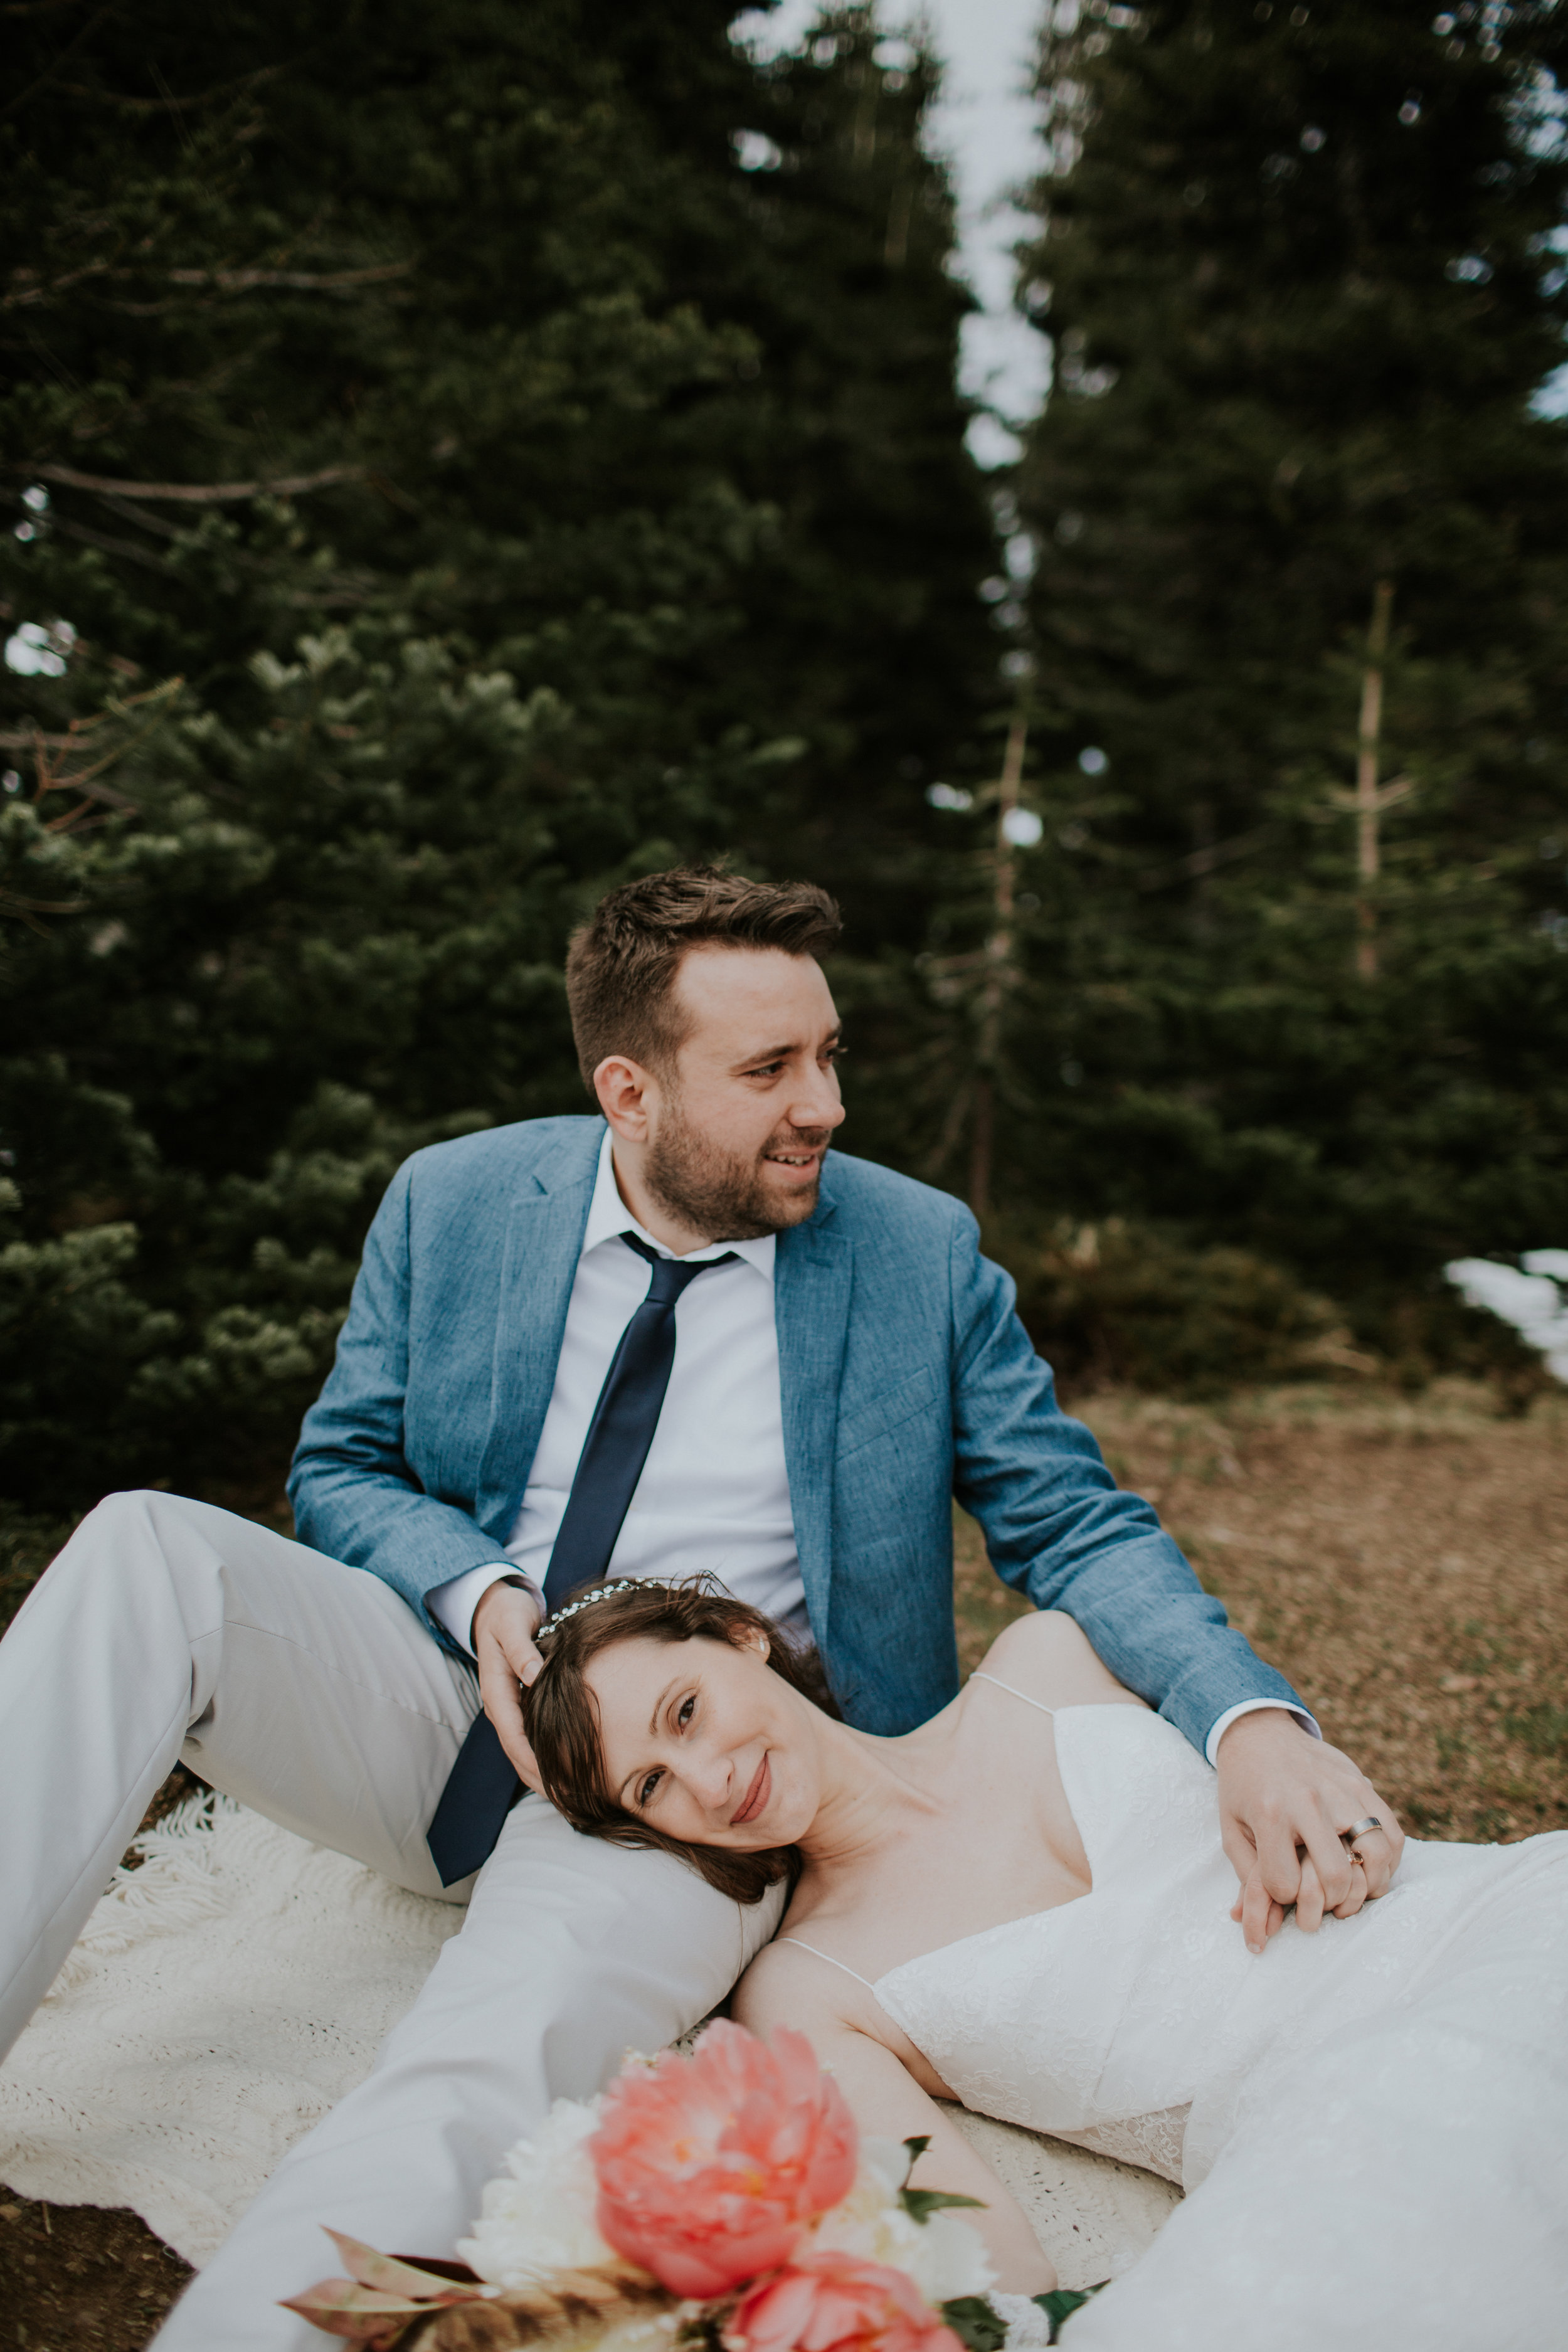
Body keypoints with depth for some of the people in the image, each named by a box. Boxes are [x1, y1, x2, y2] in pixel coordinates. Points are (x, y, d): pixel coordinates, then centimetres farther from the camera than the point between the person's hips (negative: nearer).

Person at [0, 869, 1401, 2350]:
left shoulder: (920, 1251, -2)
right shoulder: (451, 1202, 2)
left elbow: (1073, 1524, -1)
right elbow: (340, 1467, 9)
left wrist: (1251, 1719, -21)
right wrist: (478, 1592, -14)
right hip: (449, 1714, 3)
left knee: (487, 2077, -34)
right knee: (146, 1548, -24)